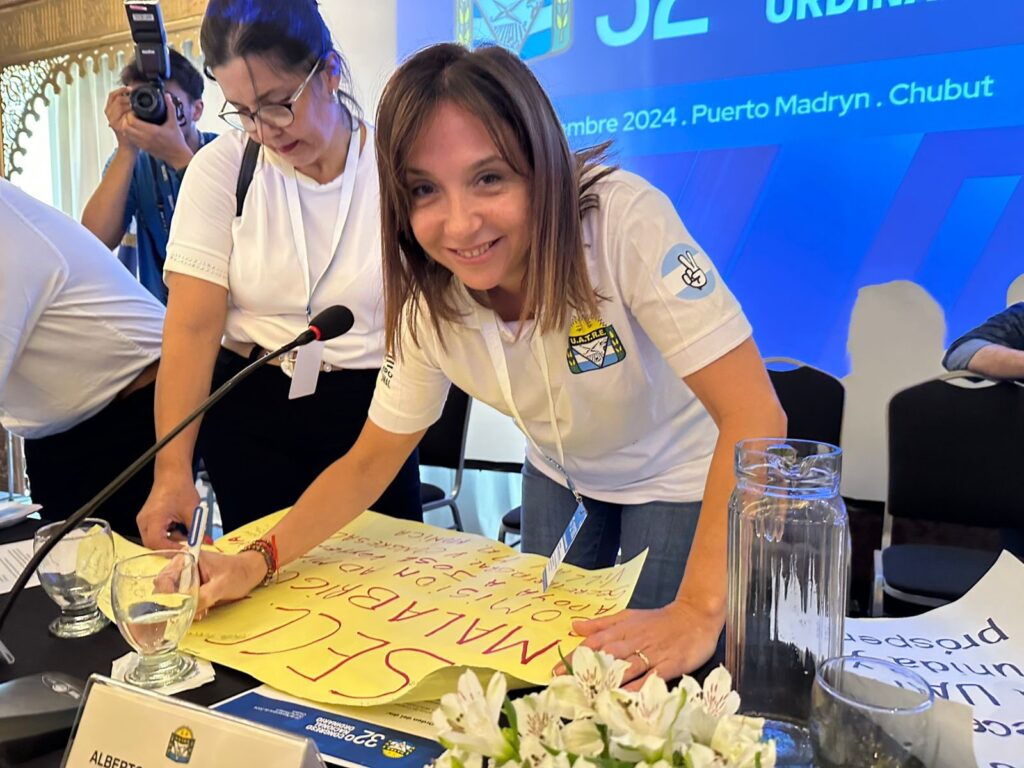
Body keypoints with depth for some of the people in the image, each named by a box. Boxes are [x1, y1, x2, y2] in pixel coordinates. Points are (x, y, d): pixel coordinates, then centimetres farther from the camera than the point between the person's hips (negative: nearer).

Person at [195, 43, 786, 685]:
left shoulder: (625, 221, -35)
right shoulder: (428, 304, -19)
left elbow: (755, 414, -36)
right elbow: (370, 461, -8)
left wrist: (699, 612, -40)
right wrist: (258, 561, -21)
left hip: (675, 478, -3)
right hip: (561, 477, 4)